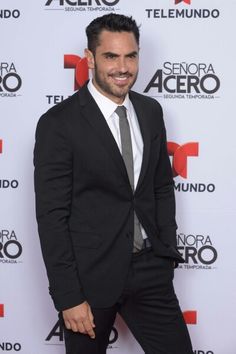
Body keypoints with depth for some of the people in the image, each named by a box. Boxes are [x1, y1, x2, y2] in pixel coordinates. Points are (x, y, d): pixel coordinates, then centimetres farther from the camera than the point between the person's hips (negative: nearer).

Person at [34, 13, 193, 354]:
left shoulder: (151, 111, 5)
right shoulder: (58, 123, -13)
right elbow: (52, 216, -13)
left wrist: (167, 253, 7)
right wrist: (68, 298, -15)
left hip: (149, 268, 5)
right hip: (89, 274, -4)